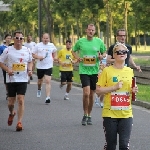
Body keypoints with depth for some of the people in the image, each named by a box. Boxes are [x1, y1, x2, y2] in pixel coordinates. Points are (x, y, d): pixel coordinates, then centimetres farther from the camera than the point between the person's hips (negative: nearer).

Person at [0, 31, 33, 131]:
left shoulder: (27, 51, 3)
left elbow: (30, 62, 18)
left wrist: (30, 70, -1)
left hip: (23, 79, 0)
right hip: (11, 79, 0)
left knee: (21, 100, -11)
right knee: (11, 101, 7)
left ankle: (19, 122, -7)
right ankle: (11, 113, 41)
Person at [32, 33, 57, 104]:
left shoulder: (52, 45, 4)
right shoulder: (38, 45, -2)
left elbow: (54, 51, 24)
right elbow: (33, 54, 0)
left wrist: (55, 57, 7)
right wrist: (38, 57, -17)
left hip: (49, 66, -1)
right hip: (40, 66, 1)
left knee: (48, 81, -14)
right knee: (40, 80, 19)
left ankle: (48, 97, -19)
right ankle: (39, 89, 53)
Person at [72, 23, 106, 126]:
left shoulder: (99, 41, 1)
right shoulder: (80, 41, -1)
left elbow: (104, 52, 14)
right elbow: (74, 51, 14)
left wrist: (101, 56, -8)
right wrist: (77, 57, -5)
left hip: (95, 71, 2)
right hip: (84, 71, -2)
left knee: (92, 94, 10)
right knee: (86, 93, -16)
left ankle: (89, 116, 26)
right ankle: (85, 115, 2)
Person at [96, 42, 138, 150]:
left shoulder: (130, 71, 8)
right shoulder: (107, 71, -5)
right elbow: (98, 91, -5)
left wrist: (134, 91, -2)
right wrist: (114, 87, -16)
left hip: (126, 114, 3)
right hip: (110, 113, -3)